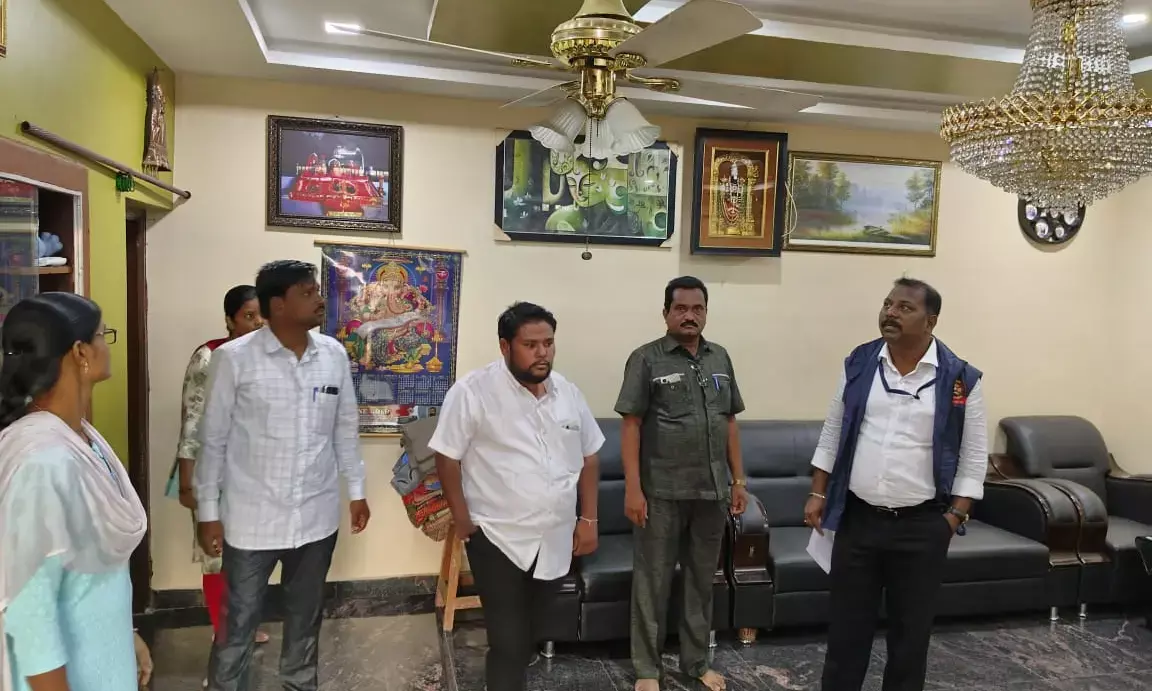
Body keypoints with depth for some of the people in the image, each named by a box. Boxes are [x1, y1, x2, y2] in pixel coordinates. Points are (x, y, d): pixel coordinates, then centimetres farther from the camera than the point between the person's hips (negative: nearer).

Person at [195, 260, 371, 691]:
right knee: (238, 624, 11)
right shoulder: (233, 358, -12)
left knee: (306, 617, 21)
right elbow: (212, 440, -6)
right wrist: (208, 513, -4)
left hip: (316, 517, 4)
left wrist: (356, 490, 11)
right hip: (252, 519, -3)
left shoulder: (334, 355, -1)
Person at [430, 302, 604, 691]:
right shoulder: (472, 391, -14)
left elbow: (589, 456, 11)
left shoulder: (567, 393, 3)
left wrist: (589, 518, 7)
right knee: (507, 640, -1)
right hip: (498, 539, -5)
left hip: (555, 540, 5)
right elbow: (447, 456, -9)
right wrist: (462, 519, -8)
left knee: (530, 633, 21)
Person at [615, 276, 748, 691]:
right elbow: (630, 426, -8)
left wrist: (738, 480, 9)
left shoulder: (720, 358, 9)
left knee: (702, 580, 15)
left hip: (712, 490, 5)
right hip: (662, 492, -4)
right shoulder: (646, 359, -5)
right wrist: (633, 488, -14)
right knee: (652, 582, 6)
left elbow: (730, 423, 13)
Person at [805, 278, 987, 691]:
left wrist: (954, 517, -7)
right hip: (856, 518, 2)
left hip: (921, 526, -2)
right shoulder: (858, 364, 1)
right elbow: (832, 435, 8)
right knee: (847, 622, 11)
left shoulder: (960, 379, -6)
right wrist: (818, 494, 5)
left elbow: (973, 457, -2)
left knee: (911, 626, 12)